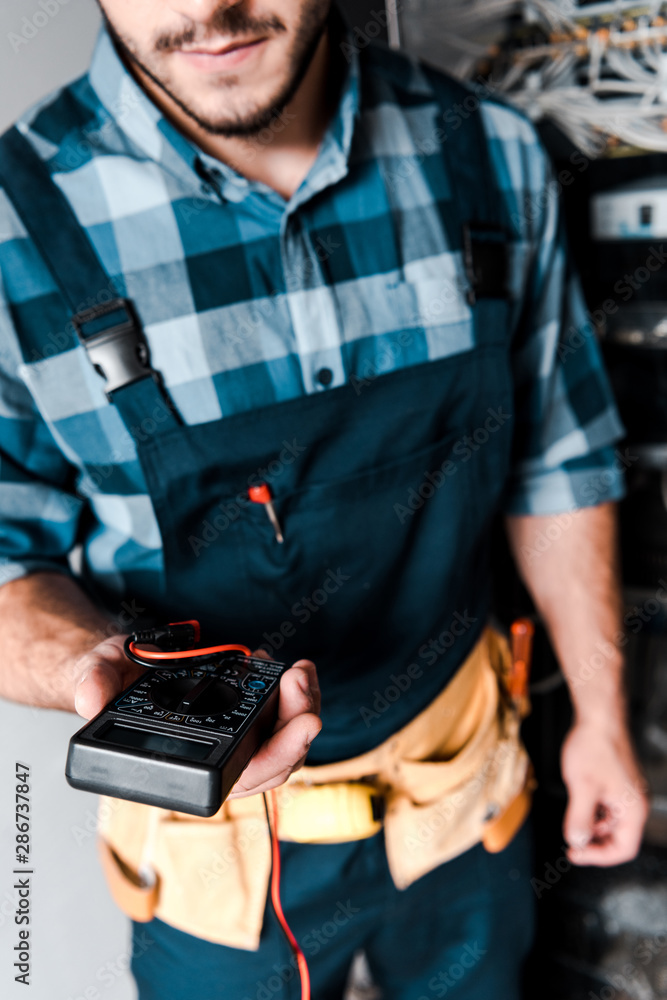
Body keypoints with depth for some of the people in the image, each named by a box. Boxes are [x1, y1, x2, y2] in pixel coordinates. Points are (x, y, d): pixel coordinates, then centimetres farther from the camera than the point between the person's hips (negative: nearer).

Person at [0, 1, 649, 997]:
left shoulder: (490, 155, -10)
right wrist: (95, 660, -33)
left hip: (467, 770, 3)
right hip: (219, 818, -2)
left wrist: (600, 715, 5)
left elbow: (556, 461, -1)